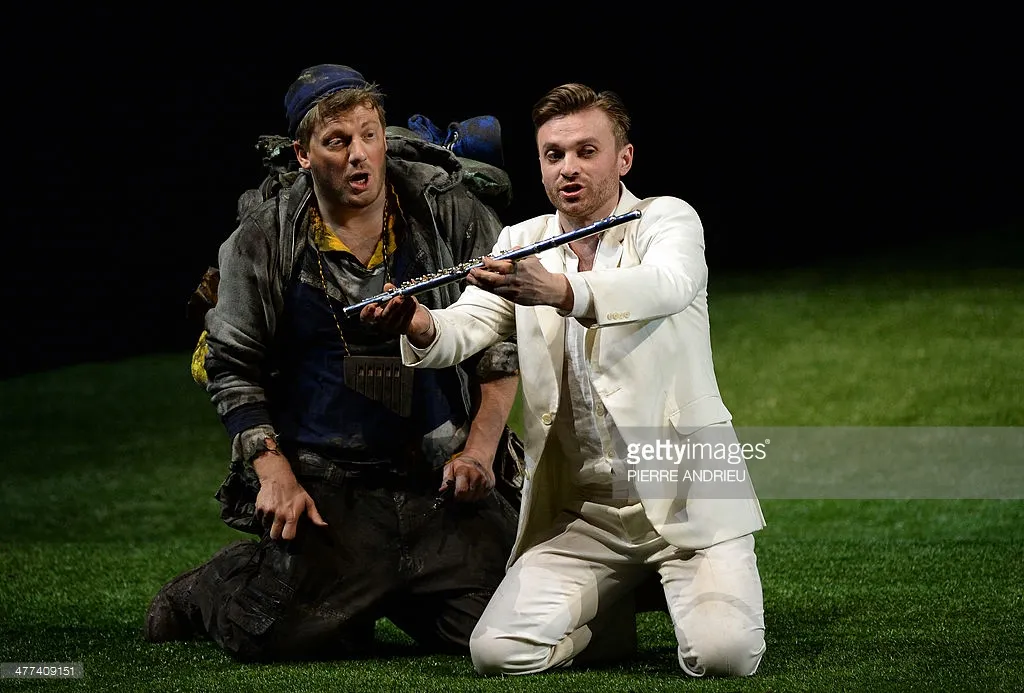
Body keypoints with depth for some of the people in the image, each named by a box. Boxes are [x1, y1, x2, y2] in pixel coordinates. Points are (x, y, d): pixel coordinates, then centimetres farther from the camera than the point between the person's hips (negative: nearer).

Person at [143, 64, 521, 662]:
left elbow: (508, 338, 5)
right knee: (285, 636, -18)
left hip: (440, 477, 2)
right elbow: (231, 367, 7)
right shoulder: (264, 245, 0)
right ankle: (206, 590, 20)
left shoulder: (452, 215, 1)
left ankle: (382, 590, 20)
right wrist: (274, 473, -5)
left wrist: (480, 450, -3)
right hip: (324, 481, -2)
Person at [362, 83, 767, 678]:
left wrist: (559, 290, -44)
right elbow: (466, 327, -5)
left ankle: (690, 591, 13)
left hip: (685, 494, -4)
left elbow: (667, 285, -27)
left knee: (722, 655, -24)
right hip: (579, 513, 4)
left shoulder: (668, 220, -3)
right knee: (498, 653, -15)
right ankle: (615, 608, 15)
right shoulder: (521, 245, 11)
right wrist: (421, 327, -30)